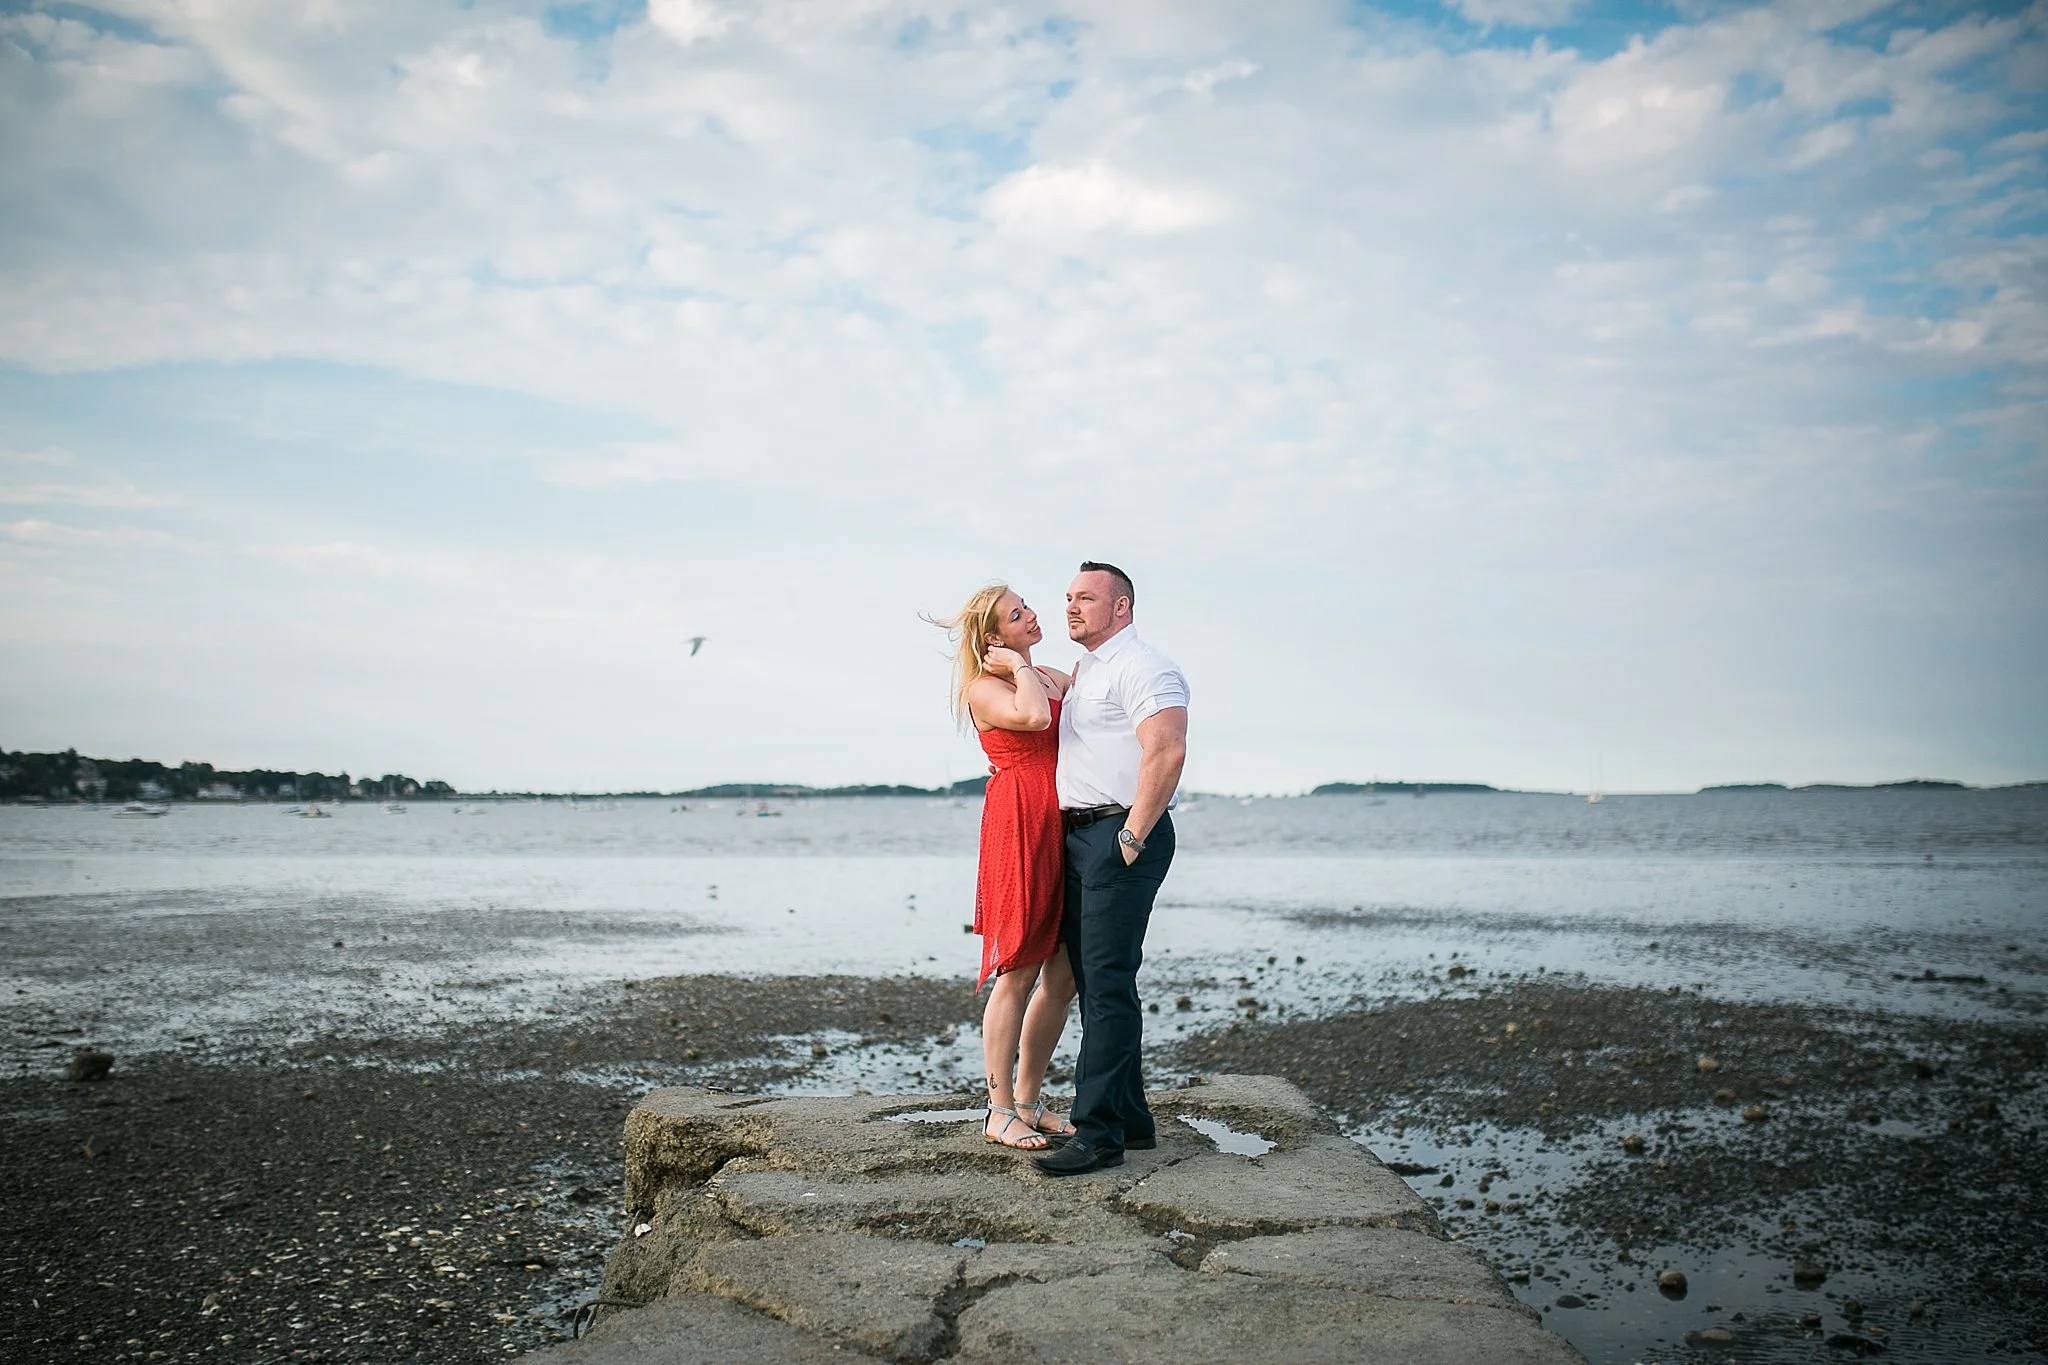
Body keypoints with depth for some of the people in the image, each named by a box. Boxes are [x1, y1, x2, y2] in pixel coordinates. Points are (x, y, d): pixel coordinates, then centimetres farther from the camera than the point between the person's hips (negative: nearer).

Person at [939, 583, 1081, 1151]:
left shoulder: (1053, 677, 20)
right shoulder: (985, 687, -3)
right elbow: (1033, 717, -22)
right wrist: (1019, 666, -8)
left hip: (1067, 828, 7)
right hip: (1019, 827, -7)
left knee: (1065, 975, 8)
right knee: (1018, 973, -4)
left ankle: (1028, 1097, 21)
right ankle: (1000, 1112, 5)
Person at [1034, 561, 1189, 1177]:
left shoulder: (1143, 668, -8)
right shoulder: (1080, 674, 23)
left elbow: (1166, 753, -20)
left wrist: (1131, 838, -21)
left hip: (1122, 833, -10)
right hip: (1078, 836, 10)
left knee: (1108, 983, -11)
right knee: (1092, 981, 11)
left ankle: (1098, 1132, -10)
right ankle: (1130, 1120, 19)